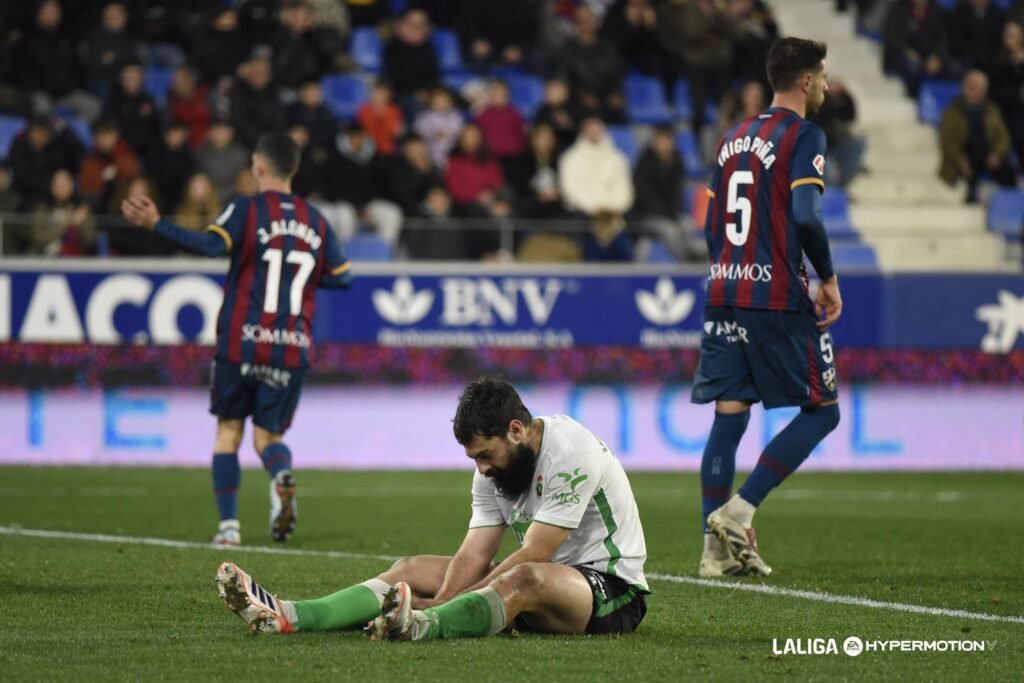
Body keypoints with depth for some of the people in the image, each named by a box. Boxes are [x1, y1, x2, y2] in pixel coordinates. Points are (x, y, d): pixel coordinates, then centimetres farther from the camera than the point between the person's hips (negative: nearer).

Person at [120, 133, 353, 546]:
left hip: (241, 343, -3)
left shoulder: (247, 209, -5)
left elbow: (211, 245, -22)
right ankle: (282, 475, -25)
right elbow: (341, 277, 15)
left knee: (229, 430, 13)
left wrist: (156, 224, -25)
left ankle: (228, 524, 5)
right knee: (268, 436, 11)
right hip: (293, 348, 3)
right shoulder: (316, 222, 9)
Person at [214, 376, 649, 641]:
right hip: (536, 588, 8)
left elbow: (532, 557, -24)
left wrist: (440, 608, -25)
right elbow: (473, 557, -3)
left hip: (612, 590, -8)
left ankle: (419, 624, -64)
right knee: (414, 570, -3)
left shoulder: (572, 454, -20)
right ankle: (289, 618, -19)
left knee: (525, 579, -41)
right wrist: (441, 601, -23)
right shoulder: (497, 467, 5)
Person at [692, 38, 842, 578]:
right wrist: (829, 279, -7)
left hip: (724, 294, 7)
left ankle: (716, 547, 2)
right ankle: (738, 511, -8)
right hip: (779, 298, -7)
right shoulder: (803, 135, -7)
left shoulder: (735, 138, 16)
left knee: (729, 415, 6)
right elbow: (804, 216, -19)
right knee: (822, 411, 3)